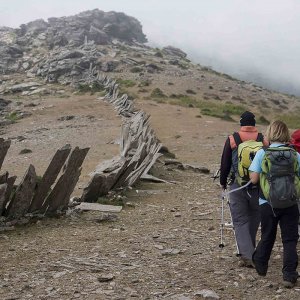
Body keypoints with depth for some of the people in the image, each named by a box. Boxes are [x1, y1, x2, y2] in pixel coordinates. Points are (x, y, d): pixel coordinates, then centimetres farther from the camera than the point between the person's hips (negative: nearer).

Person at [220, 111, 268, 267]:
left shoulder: (232, 139, -3)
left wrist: (223, 182, 13)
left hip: (237, 185, -1)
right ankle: (250, 248, 32)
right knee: (254, 217, 19)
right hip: (258, 186, 2)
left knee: (240, 221, 3)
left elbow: (225, 163, 0)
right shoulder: (263, 140, 0)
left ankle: (247, 255, -7)